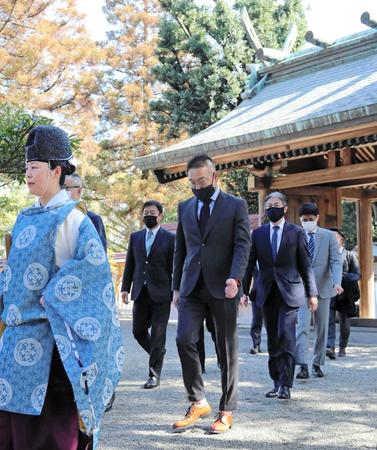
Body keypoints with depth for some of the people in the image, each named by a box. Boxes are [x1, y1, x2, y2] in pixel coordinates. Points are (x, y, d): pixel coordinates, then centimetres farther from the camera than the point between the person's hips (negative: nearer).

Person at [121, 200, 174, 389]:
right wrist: (125, 287, 6)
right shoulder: (135, 237, 12)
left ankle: (154, 375, 6)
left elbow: (174, 267, -2)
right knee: (138, 332, 7)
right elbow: (129, 264, 13)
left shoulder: (170, 238, -1)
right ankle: (158, 355, 33)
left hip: (161, 294, -4)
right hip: (141, 293, 4)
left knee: (157, 335, -2)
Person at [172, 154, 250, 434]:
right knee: (184, 340, -12)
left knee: (227, 350, 3)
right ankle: (198, 403, 4)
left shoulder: (236, 206, 2)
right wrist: (177, 286, 13)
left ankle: (226, 411, 13)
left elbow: (242, 245, -7)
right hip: (192, 287, 3)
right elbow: (180, 249, 17)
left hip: (222, 287, -3)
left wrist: (234, 278, -22)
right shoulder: (185, 208, 14)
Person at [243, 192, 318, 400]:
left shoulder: (297, 232, 3)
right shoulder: (258, 233, 9)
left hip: (289, 291, -3)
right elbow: (250, 264, 9)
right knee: (272, 340, 8)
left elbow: (306, 265, 4)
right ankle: (276, 382, 17)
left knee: (286, 336, -13)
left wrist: (312, 293, 2)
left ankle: (285, 385, -9)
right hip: (267, 293, 3)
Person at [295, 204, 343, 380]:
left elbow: (336, 261, -4)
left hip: (323, 288, 2)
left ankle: (317, 364, 19)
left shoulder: (328, 236, 2)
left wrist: (337, 282, -20)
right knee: (302, 326, -13)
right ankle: (303, 365, -16)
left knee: (322, 328, 8)